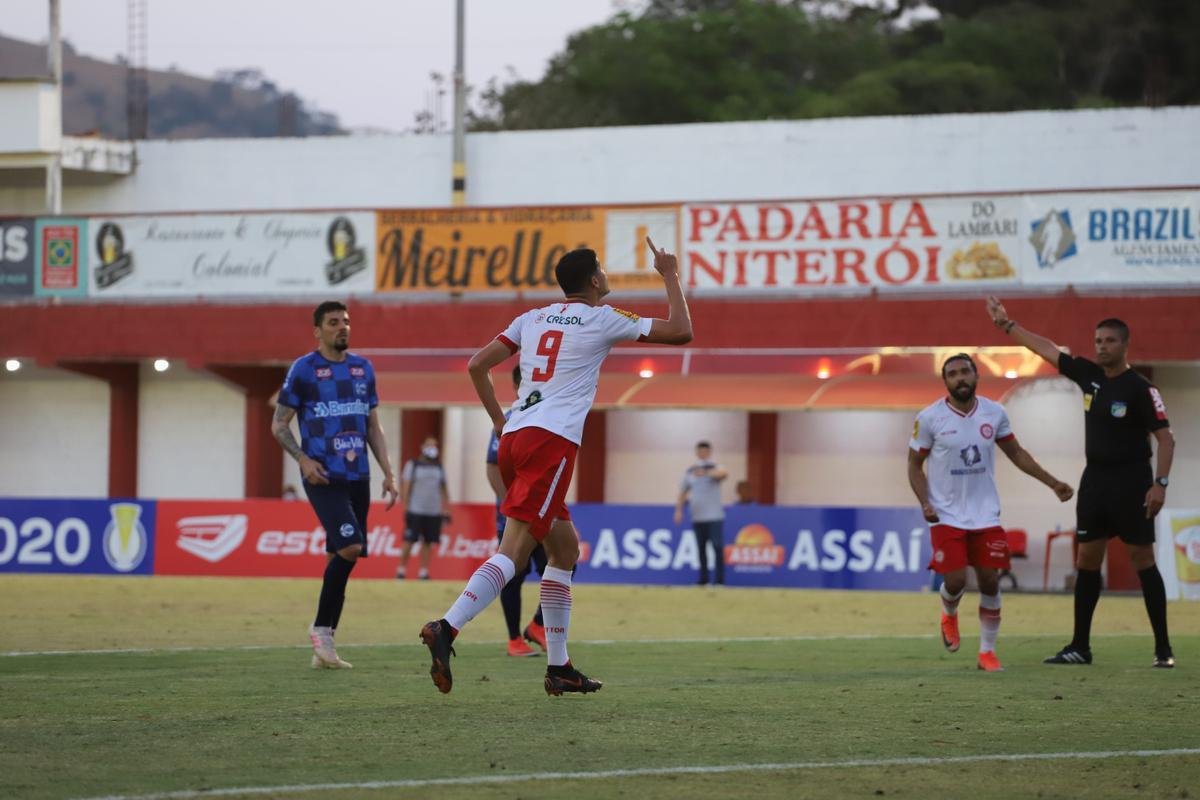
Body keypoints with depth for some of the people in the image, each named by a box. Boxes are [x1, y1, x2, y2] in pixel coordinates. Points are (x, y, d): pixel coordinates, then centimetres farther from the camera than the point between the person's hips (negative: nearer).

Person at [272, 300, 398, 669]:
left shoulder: (363, 369, 13)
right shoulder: (304, 369, -2)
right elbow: (279, 424, 0)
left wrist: (388, 472, 10)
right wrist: (302, 459, -15)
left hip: (358, 477, 6)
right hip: (323, 477, -6)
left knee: (341, 558, 5)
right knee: (349, 546, -22)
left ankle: (323, 649, 11)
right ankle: (321, 629, -8)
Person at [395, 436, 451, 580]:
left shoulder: (439, 467, 15)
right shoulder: (412, 465, 3)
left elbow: (444, 490, 17)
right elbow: (405, 487, -1)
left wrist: (447, 510, 11)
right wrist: (405, 508, -8)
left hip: (434, 512, 4)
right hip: (415, 510, -4)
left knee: (428, 542, 2)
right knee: (409, 541, -5)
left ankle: (424, 572, 7)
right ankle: (402, 570, 2)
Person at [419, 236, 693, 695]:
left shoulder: (533, 319, 19)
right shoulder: (602, 320, 2)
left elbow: (477, 366, 15)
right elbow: (681, 332, 5)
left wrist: (500, 421, 21)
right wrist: (670, 277, 18)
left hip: (514, 437, 8)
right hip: (553, 441, -8)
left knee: (565, 548, 18)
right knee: (513, 550, -16)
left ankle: (558, 667, 17)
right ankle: (447, 629, -34)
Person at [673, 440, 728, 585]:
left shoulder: (715, 468, -2)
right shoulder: (690, 472, 11)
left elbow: (724, 474, -26)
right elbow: (683, 492, 17)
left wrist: (706, 473, -41)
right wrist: (679, 510, 6)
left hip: (714, 517, -4)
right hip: (697, 517, 4)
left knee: (717, 546, -8)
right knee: (701, 548, 7)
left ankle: (720, 578, -6)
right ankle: (703, 578, 13)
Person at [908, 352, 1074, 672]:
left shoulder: (994, 413, 0)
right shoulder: (929, 417, -9)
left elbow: (1016, 453, 13)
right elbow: (915, 465, 0)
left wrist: (1053, 483, 9)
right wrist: (925, 503, -14)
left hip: (985, 515, 3)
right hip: (947, 516, -3)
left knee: (990, 580, -1)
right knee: (955, 580, -11)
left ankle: (987, 651, 12)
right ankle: (949, 613, 26)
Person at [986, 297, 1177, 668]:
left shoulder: (1140, 389, -11)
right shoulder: (1089, 375, 6)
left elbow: (1165, 438, -13)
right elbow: (1046, 348, 13)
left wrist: (1160, 483, -22)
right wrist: (1007, 324, 15)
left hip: (1130, 481, -6)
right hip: (1095, 480, 6)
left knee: (1142, 558, -6)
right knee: (1087, 559, 6)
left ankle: (1163, 648, -3)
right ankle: (1080, 647, 11)